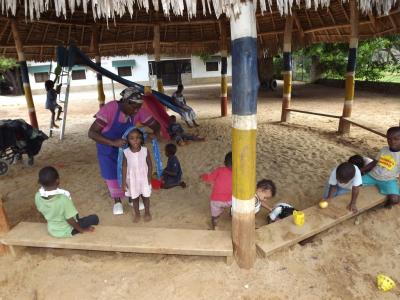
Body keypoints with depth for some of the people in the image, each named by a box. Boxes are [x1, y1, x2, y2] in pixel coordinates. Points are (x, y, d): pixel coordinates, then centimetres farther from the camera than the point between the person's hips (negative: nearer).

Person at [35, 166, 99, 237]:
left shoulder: (37, 196, -18)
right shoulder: (63, 198, -36)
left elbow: (42, 212, 1)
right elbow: (70, 220, -25)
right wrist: (82, 230, -8)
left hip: (51, 230, 6)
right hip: (66, 231, -6)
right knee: (94, 218, 6)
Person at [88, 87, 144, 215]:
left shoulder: (135, 111, -19)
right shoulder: (110, 109, -35)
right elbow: (91, 133, -34)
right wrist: (113, 143, -44)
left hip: (125, 146, 3)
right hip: (107, 148, -3)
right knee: (112, 175, 9)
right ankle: (117, 201, 34)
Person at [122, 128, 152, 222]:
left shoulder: (145, 151, -16)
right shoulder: (126, 152, -16)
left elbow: (149, 165, -5)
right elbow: (124, 167, -7)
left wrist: (149, 177, -7)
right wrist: (124, 181, -6)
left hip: (144, 178, 0)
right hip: (132, 179, 0)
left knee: (145, 197, 17)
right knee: (134, 198, 17)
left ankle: (147, 212, 41)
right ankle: (137, 214, 41)